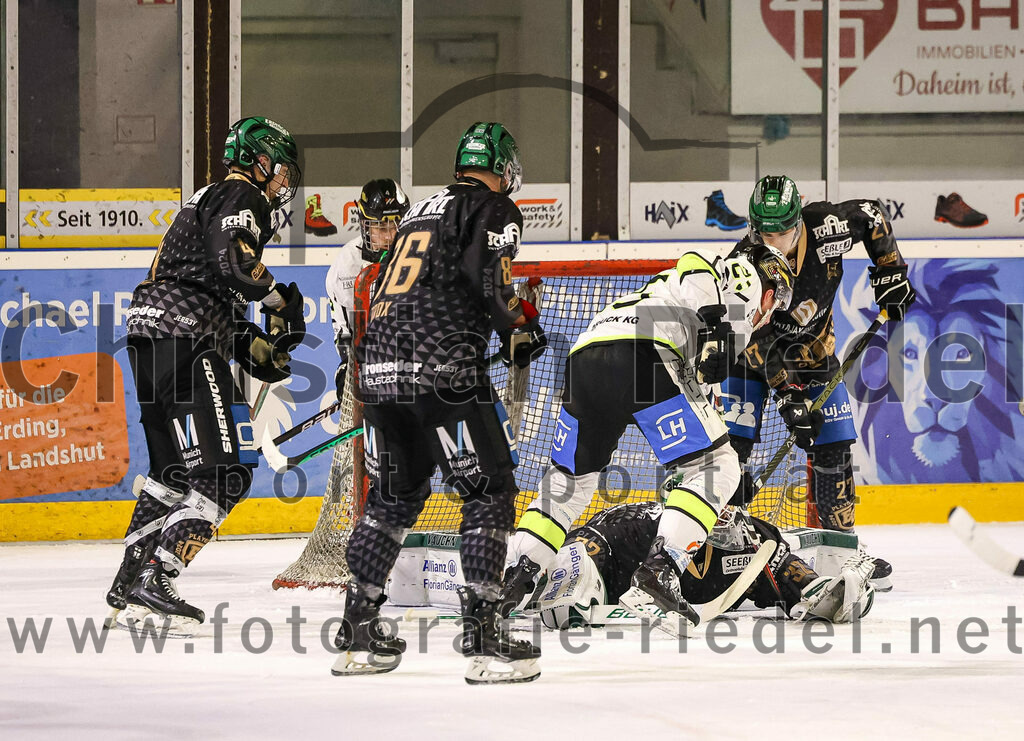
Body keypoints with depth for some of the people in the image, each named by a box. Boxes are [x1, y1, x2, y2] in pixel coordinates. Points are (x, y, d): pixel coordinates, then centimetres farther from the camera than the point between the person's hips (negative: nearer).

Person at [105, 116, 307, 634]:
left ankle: (130, 584, 19)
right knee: (221, 473, -12)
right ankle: (153, 582, -19)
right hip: (185, 342, -11)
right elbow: (232, 259, -23)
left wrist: (256, 349, 20)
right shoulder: (240, 197, -3)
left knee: (174, 468, 19)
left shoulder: (211, 201, 30)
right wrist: (281, 301, -9)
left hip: (149, 338, 11)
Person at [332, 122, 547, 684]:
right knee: (489, 492, -1)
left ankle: (357, 632, 19)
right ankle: (481, 634, -10)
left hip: (379, 364, 8)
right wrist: (520, 330, 2)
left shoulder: (421, 210, 25)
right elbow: (490, 281, -13)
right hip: (443, 371, -8)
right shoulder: (494, 211, 2)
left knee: (394, 496, 20)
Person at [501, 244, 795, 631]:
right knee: (716, 466, 1)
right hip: (642, 352, -8)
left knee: (570, 478, 24)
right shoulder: (744, 275, 19)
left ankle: (515, 576, 15)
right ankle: (657, 572, -10)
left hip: (583, 356, 8)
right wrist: (717, 323, -16)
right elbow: (695, 264, -6)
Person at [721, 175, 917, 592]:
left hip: (812, 350, 3)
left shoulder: (825, 228, -25)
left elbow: (872, 217, -3)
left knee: (833, 446, -2)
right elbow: (761, 347, -29)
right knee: (731, 443, -16)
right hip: (752, 353, -3)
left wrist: (890, 271, -6)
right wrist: (788, 398, -33)